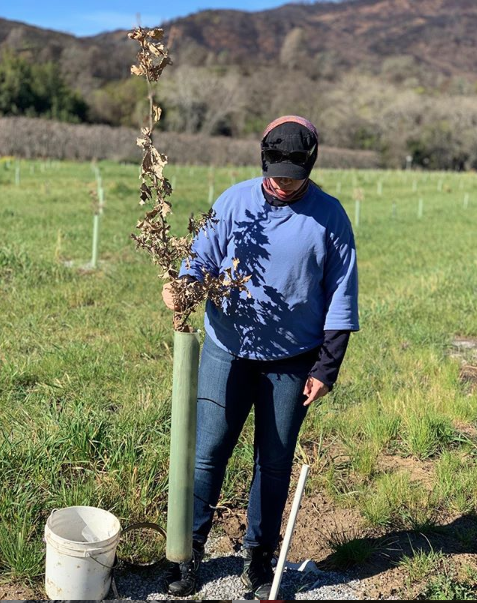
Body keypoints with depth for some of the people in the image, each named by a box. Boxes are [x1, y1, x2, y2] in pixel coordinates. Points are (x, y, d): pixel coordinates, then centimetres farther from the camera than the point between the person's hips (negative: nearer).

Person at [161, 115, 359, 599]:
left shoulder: (329, 216, -4)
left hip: (292, 362, 0)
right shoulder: (234, 202, -3)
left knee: (274, 463, 10)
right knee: (207, 454, 2)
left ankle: (258, 558, 28)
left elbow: (340, 296, -1)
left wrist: (326, 368, -4)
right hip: (227, 353, 1)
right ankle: (189, 550, 20)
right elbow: (202, 257, 2)